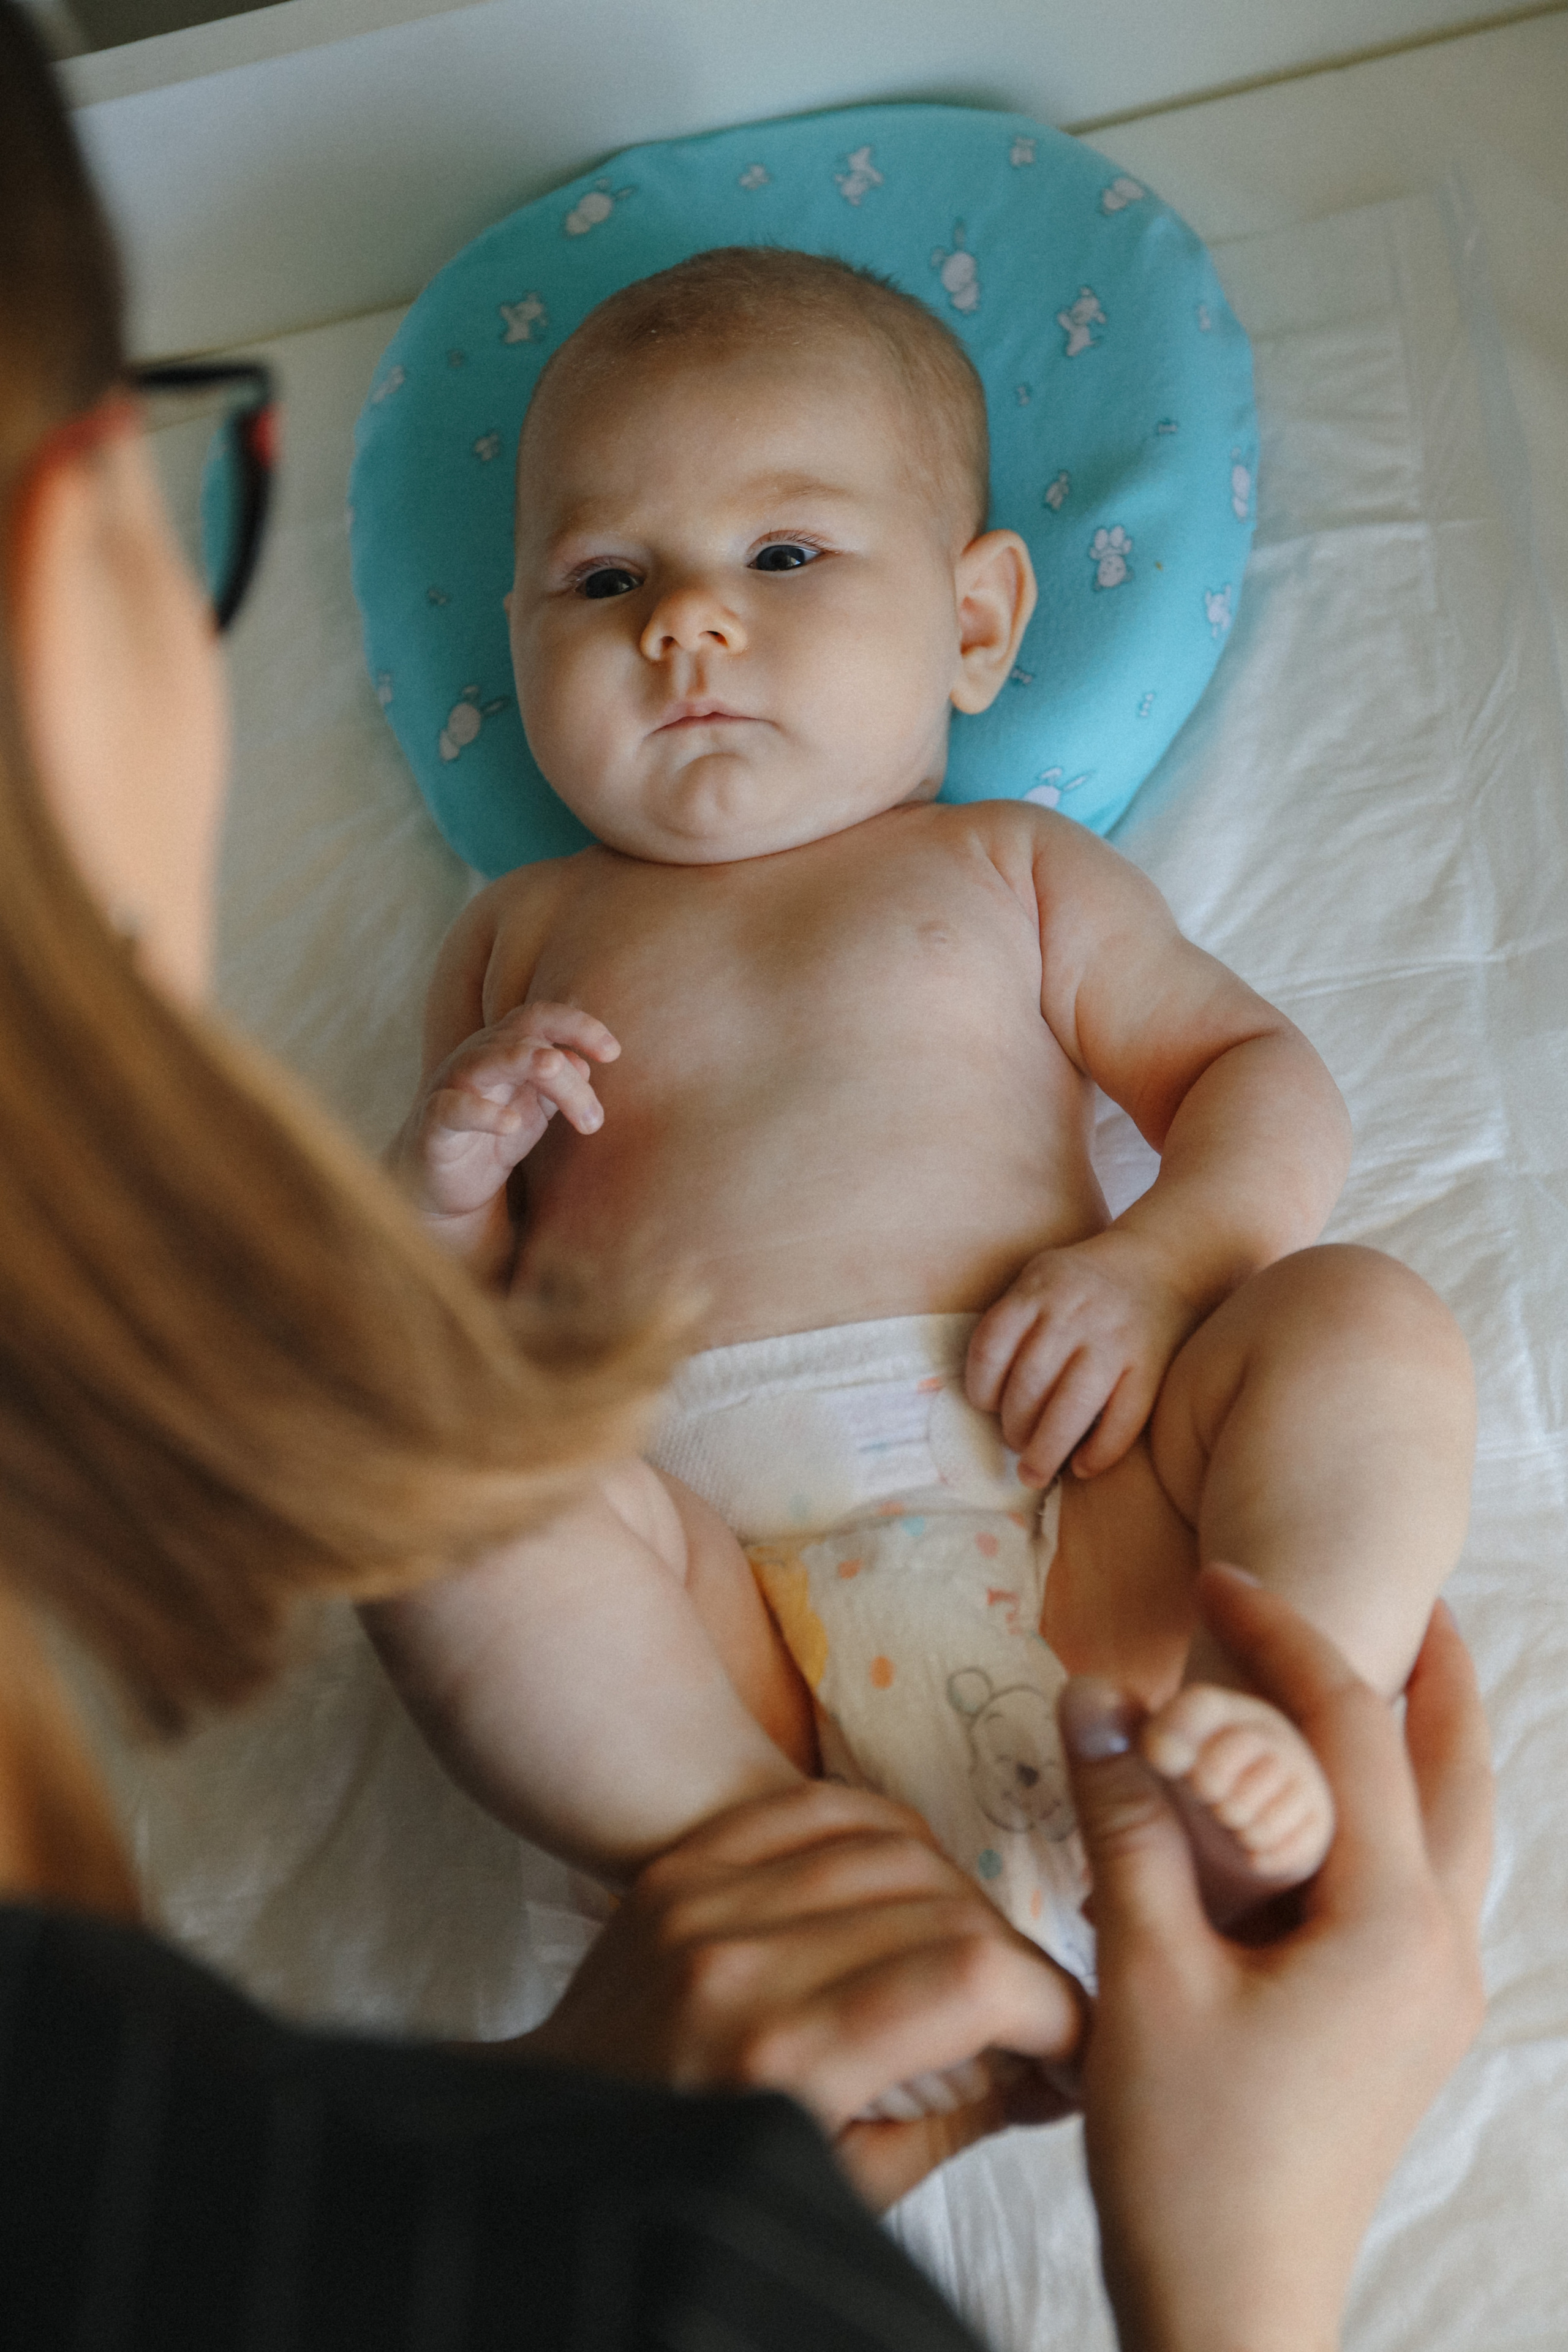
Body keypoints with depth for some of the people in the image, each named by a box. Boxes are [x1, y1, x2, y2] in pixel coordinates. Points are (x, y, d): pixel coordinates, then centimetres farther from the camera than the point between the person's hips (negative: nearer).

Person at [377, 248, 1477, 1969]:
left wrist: (1160, 1263, -8)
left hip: (1062, 1517, 1)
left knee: (1367, 1319, -20)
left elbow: (1265, 1078, 14)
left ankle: (1258, 1757, -38)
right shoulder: (523, 934, 26)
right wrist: (445, 1181, 0)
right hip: (714, 1596, 0)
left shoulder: (1007, 871, 22)